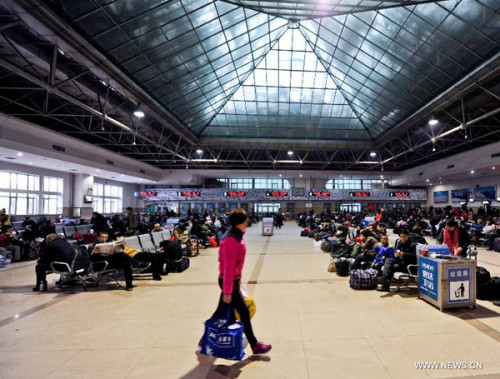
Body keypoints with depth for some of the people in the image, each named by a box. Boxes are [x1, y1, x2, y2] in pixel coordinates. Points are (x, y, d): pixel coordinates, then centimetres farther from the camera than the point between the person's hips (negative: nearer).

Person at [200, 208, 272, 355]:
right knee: (244, 313, 4)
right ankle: (255, 346, 21)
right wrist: (227, 291, -20)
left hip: (233, 280, 9)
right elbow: (228, 267, -24)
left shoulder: (236, 236, 5)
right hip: (229, 282, -9)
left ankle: (205, 339, 35)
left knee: (221, 312, 19)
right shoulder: (231, 240, -25)